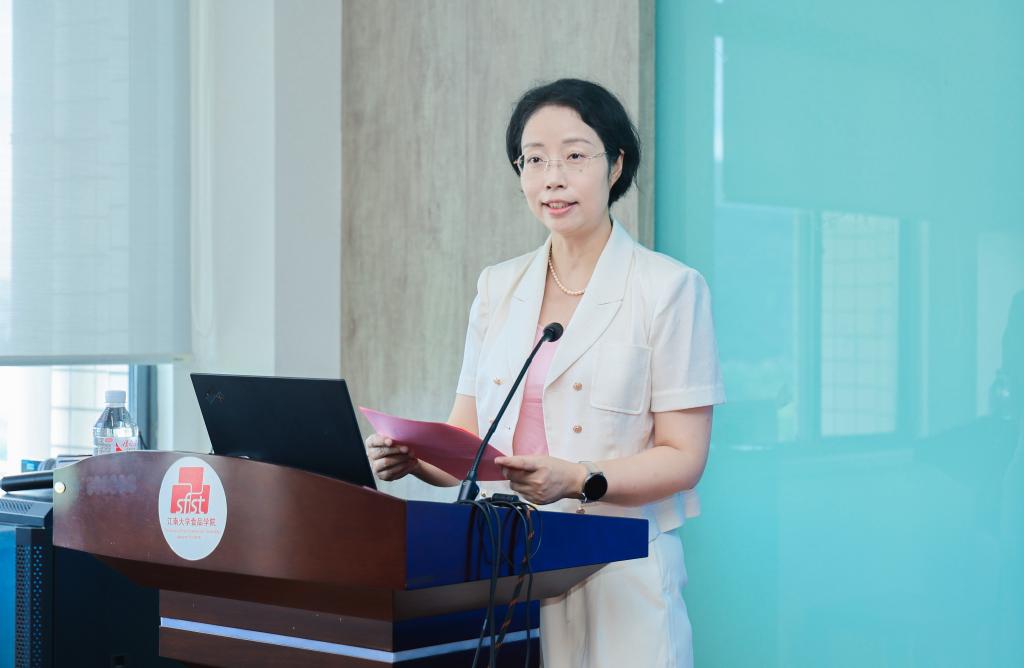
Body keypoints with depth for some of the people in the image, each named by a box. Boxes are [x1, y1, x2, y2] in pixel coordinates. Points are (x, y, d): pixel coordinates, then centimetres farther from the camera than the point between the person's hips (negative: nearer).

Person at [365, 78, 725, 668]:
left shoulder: (669, 288, -3)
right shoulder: (498, 287, 12)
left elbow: (683, 457, -8)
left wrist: (578, 480, -24)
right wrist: (411, 456, -11)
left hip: (618, 577, -4)